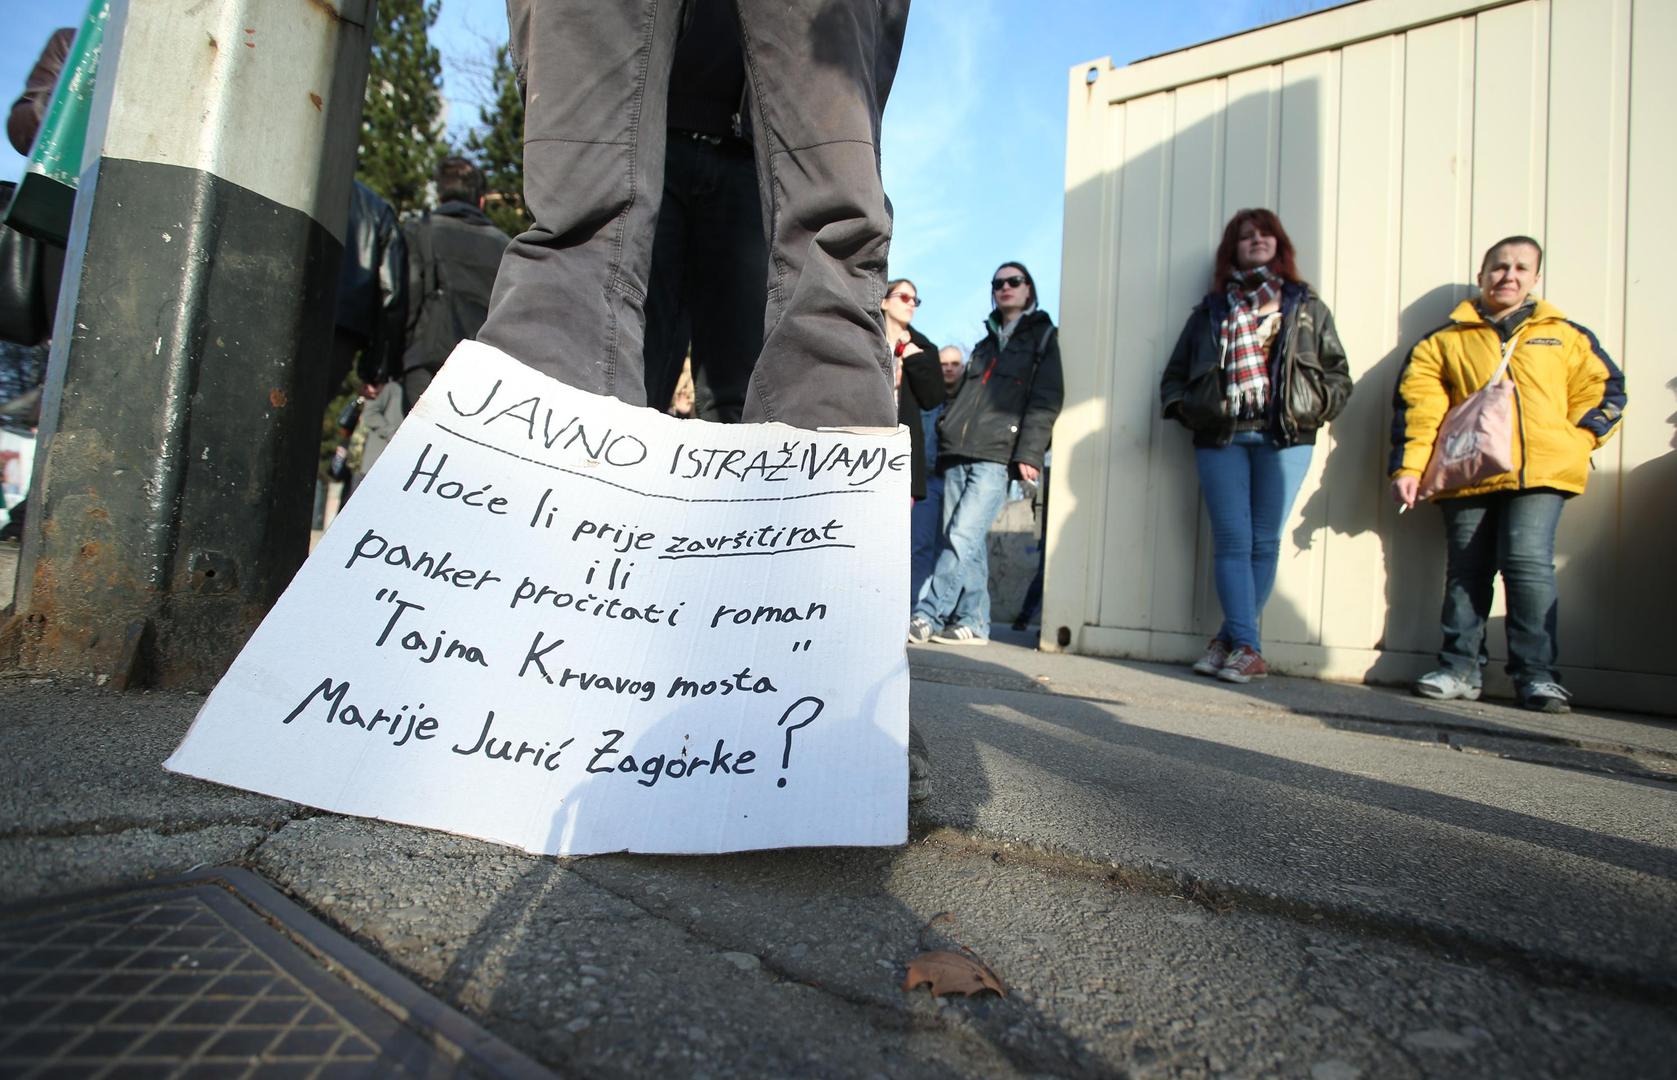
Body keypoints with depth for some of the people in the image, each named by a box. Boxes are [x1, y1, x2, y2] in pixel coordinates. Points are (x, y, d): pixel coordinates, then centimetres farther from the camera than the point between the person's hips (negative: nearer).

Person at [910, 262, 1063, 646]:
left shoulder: (1043, 337, 11)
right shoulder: (985, 343, 28)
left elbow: (1046, 400, -2)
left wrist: (1029, 452, -14)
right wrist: (945, 443, 14)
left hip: (996, 455, -6)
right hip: (958, 453, 6)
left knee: (964, 537, -16)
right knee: (967, 542, 2)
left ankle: (926, 616, -18)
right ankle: (973, 622, 6)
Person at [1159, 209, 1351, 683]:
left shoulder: (1306, 306, 15)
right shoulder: (1211, 310, 17)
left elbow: (1338, 374, 12)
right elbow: (1174, 374, 17)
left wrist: (1312, 411, -5)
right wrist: (1186, 408, -1)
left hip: (1284, 438, 0)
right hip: (1220, 437, 0)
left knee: (1264, 543, -2)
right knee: (1232, 541, -5)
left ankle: (1230, 640, 7)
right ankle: (1247, 648, -2)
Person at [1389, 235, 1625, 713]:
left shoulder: (1565, 336, 17)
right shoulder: (1445, 341, 12)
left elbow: (1604, 390, 18)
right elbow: (1417, 405, 2)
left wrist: (1575, 442, 1)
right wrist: (1408, 467, -8)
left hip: (1539, 473, 0)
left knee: (1528, 563, -14)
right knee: (1466, 572, 3)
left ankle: (1536, 674, -3)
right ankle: (1459, 669, 11)